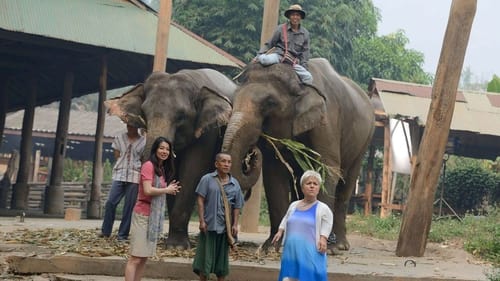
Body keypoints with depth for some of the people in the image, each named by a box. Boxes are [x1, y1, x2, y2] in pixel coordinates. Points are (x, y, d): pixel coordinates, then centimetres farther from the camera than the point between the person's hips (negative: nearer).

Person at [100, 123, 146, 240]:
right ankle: (105, 231, 6)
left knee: (129, 206, -1)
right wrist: (122, 165, 0)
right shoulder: (119, 138, 10)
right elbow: (117, 155, 11)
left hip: (134, 177, -2)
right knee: (110, 202, -6)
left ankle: (123, 234, 7)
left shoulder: (143, 141, 4)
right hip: (119, 175, 2)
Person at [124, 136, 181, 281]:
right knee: (135, 258, -9)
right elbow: (148, 190, -21)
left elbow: (158, 190, 13)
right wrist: (167, 190, -9)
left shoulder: (162, 169, 15)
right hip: (143, 215, -9)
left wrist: (169, 189, -3)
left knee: (144, 258, 10)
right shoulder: (149, 165, -11)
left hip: (155, 216, 9)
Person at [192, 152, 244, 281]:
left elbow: (237, 206, 8)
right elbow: (200, 200, -4)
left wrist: (235, 225, 0)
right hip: (209, 224, -3)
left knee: (222, 257, 10)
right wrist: (202, 221, -10)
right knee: (206, 256, 2)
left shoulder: (235, 183, 7)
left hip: (226, 227, 3)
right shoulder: (207, 179, -2)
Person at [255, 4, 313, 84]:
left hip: (293, 62, 3)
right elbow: (269, 44, 7)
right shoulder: (281, 28, 3)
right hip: (278, 55, -3)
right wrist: (259, 55, -2)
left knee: (308, 77, -20)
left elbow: (305, 52, 12)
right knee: (265, 60, -38)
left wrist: (303, 68, 3)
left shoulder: (305, 33, 10)